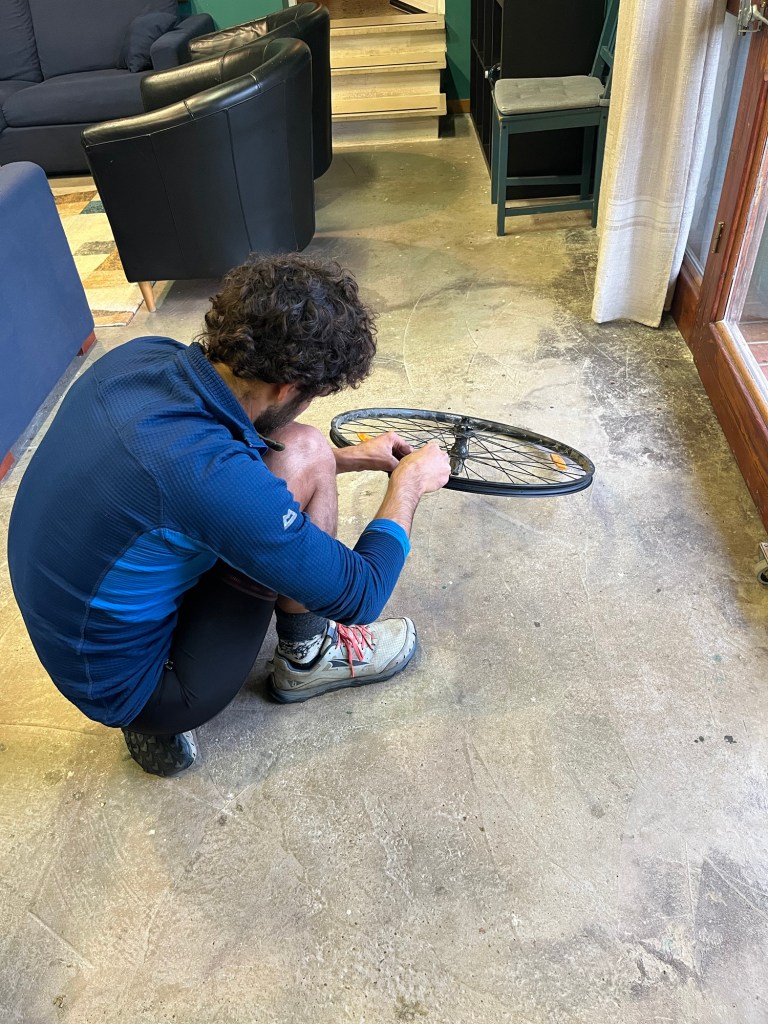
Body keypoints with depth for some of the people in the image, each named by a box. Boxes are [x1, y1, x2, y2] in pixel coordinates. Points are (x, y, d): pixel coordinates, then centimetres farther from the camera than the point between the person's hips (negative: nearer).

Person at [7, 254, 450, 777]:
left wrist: (354, 456, 14)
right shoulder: (210, 474, -36)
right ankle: (309, 656, 7)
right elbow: (360, 595, -21)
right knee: (303, 452, -14)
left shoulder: (141, 357, -12)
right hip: (127, 687, -7)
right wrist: (409, 484, -4)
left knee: (295, 451, 5)